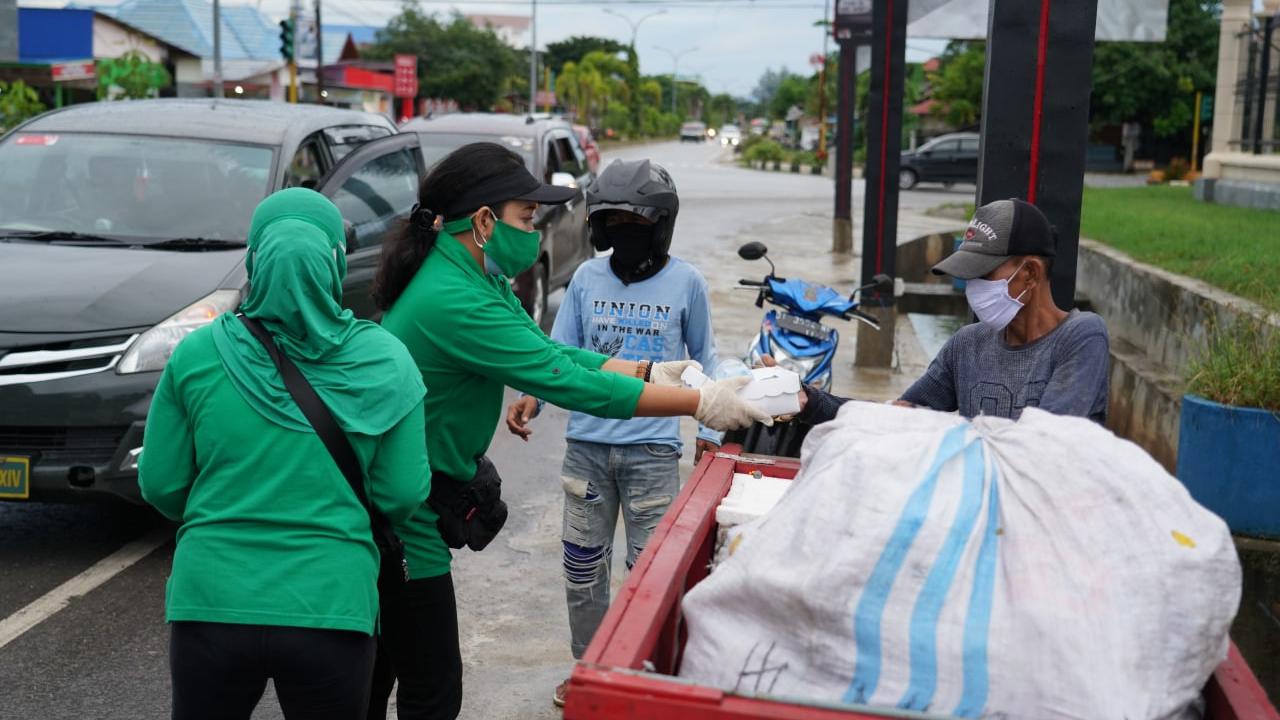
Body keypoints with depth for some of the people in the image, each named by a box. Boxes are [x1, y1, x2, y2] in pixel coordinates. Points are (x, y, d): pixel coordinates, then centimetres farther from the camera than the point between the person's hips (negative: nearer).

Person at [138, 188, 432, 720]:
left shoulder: (198, 355, -6)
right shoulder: (384, 362, -7)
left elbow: (161, 486, 2)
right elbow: (403, 495, -4)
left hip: (211, 602, 1)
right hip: (331, 607, -1)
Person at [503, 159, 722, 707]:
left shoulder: (685, 282, -2)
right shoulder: (587, 278, 2)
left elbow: (703, 360, 9)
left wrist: (709, 429, 4)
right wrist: (531, 399, -15)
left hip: (652, 449, -3)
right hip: (587, 444, 3)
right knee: (583, 565, 12)